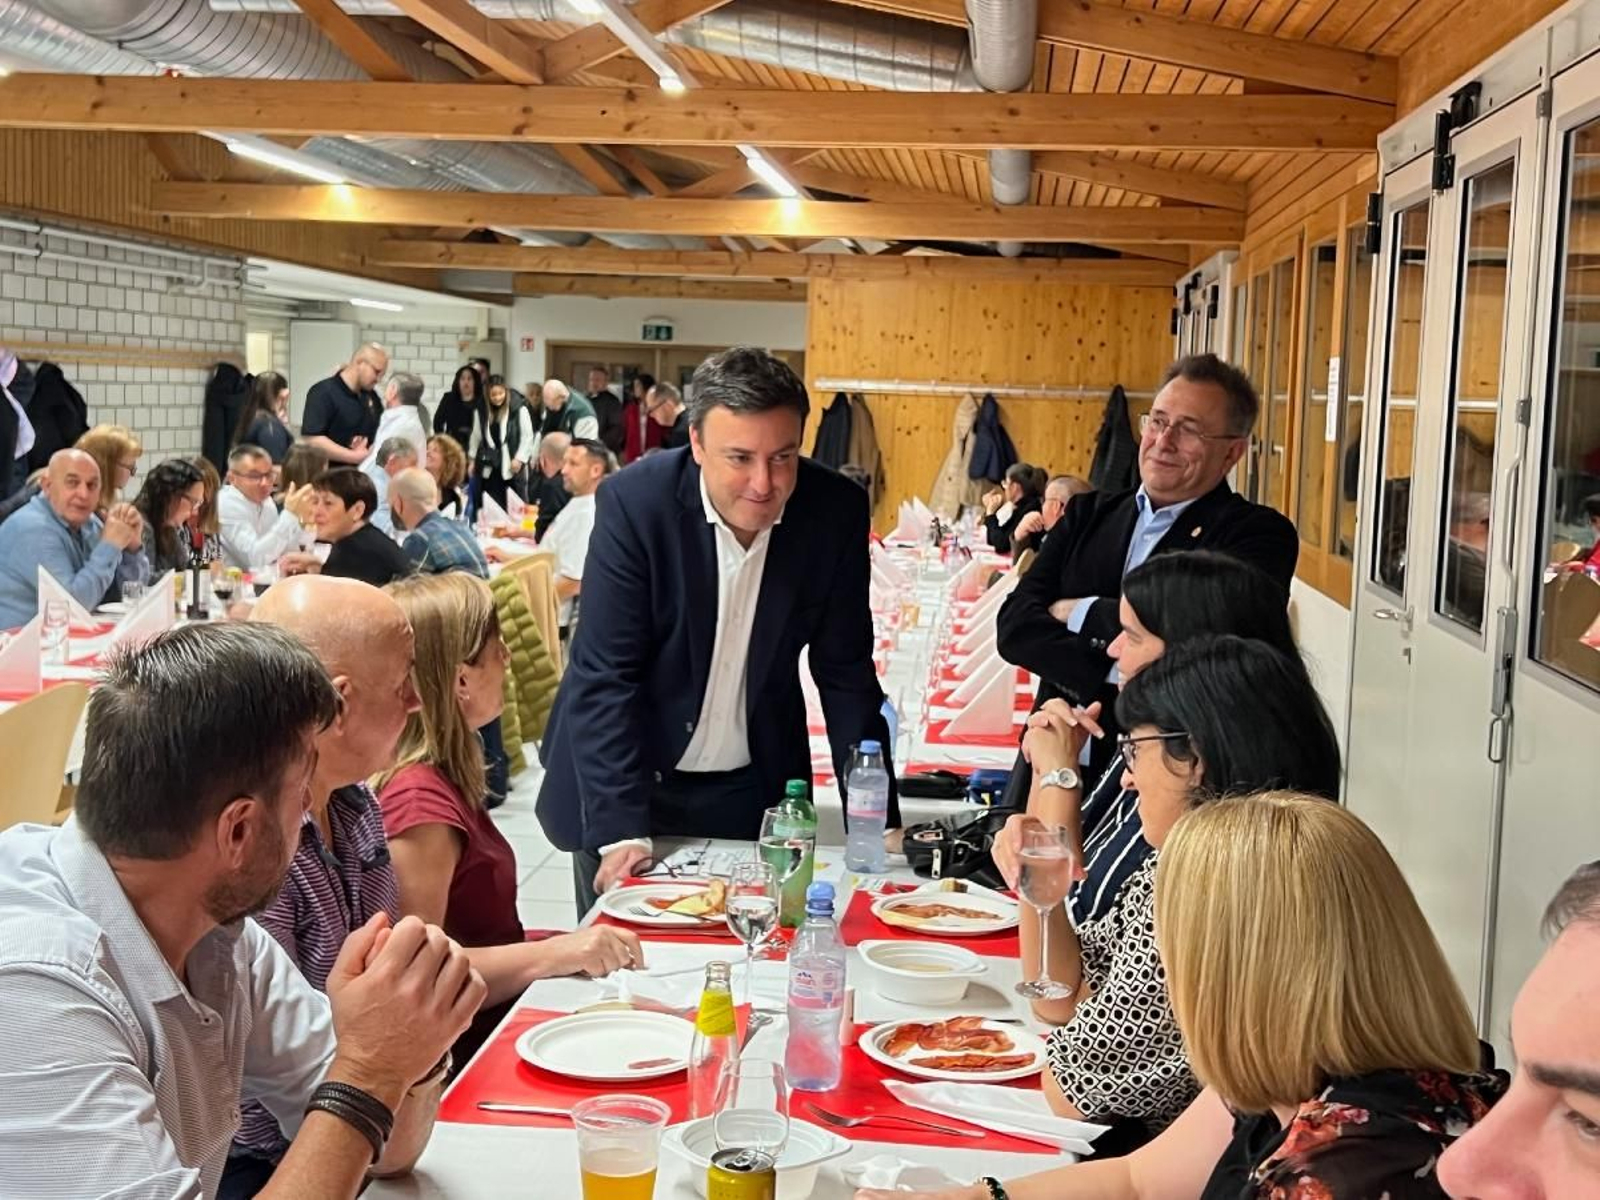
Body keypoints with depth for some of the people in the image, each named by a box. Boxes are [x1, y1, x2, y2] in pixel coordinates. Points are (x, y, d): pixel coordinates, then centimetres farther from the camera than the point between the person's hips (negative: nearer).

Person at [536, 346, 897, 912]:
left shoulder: (835, 512, -12)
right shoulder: (633, 503, -20)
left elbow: (846, 674, -4)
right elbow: (603, 677, -19)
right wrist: (620, 831, -27)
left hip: (755, 792, 2)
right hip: (629, 781, -2)